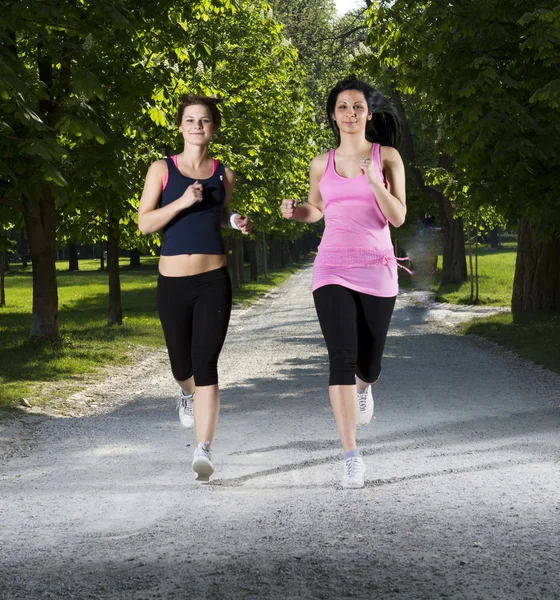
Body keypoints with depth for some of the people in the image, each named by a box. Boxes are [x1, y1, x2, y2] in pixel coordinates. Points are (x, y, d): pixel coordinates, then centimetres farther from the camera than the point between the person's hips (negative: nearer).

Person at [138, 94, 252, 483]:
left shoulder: (223, 174, 7)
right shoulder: (162, 170, 1)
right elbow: (144, 223, -5)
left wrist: (237, 222, 2)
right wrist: (181, 202, -18)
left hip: (213, 282, 0)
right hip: (172, 283, 1)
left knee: (206, 364, -13)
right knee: (182, 364, 15)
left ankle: (204, 450, -16)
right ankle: (188, 393, 53)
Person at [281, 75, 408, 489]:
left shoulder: (387, 156, 1)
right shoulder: (322, 164, 7)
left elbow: (398, 217, -5)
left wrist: (373, 181, -20)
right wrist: (294, 211, 1)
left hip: (376, 269, 0)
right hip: (332, 270, 0)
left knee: (368, 365, 8)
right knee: (342, 358, -15)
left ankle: (364, 387, 49)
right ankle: (352, 459, -14)